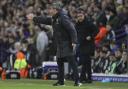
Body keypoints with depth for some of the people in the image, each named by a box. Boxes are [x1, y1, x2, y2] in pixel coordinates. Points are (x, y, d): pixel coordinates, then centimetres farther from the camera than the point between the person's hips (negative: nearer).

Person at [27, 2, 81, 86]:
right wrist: (34, 18, 35)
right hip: (60, 45, 10)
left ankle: (77, 81, -14)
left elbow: (72, 29, -22)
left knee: (72, 62, -12)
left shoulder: (63, 18, -16)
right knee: (59, 62, 13)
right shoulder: (53, 19, 12)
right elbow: (44, 20, 29)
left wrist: (74, 41, -28)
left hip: (67, 44, -10)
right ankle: (61, 81, 21)